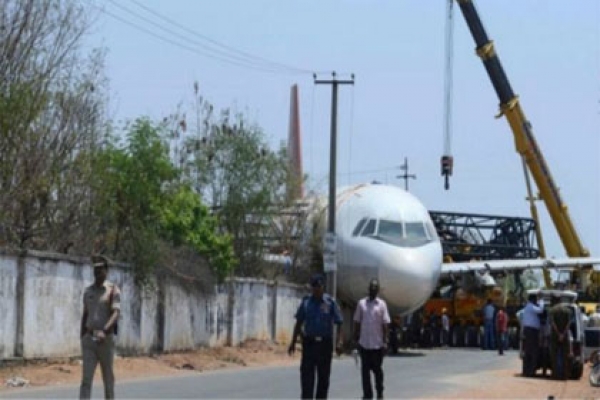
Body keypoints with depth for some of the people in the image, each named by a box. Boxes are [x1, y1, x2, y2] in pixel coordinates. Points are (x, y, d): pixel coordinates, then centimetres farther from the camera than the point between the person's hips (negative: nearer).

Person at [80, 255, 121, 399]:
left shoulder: (113, 290, -5)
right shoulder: (88, 290, 12)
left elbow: (116, 314, -16)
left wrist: (104, 331, -31)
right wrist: (82, 338, 14)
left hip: (106, 339, -4)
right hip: (89, 339, 4)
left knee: (107, 375, 7)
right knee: (86, 377, -5)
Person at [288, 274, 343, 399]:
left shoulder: (330, 302, -2)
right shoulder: (306, 302, 4)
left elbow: (339, 323, -3)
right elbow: (299, 323, 10)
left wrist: (339, 342, -14)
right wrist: (293, 343, 6)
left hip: (325, 343, -1)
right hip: (309, 342, 1)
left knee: (323, 376, 8)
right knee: (307, 375, -7)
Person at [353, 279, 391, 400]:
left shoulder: (382, 304, 0)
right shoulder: (361, 303, 7)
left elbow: (385, 324, -2)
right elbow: (357, 322, 10)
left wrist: (385, 342, -8)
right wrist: (356, 339, 6)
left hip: (377, 344, -2)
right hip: (364, 343, 2)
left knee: (377, 369, 7)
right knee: (365, 370, 2)